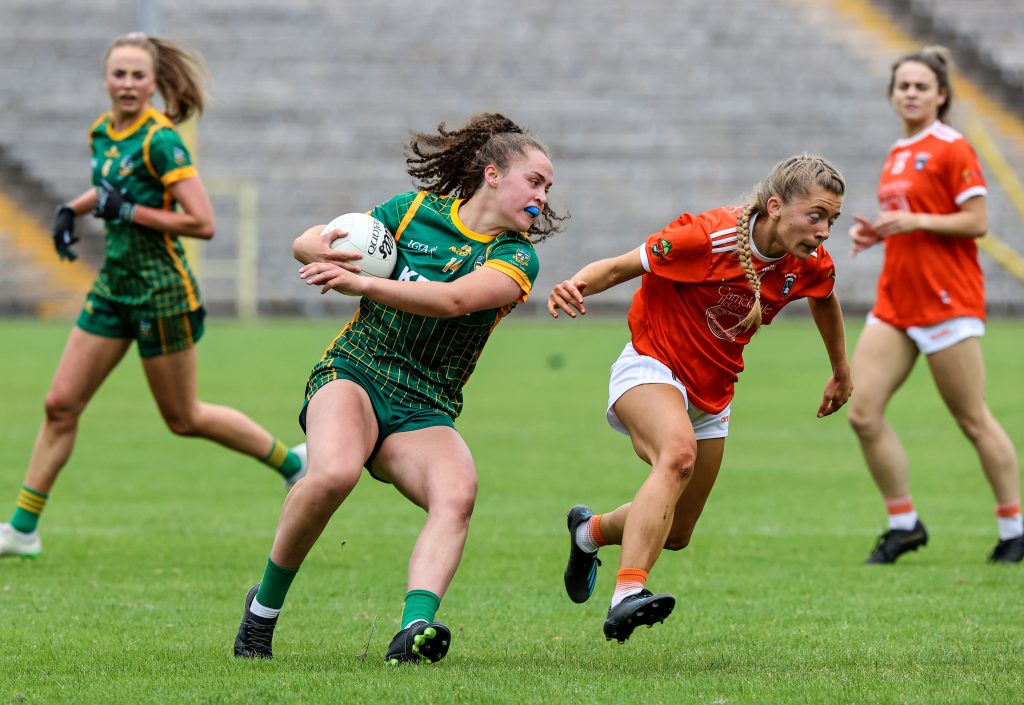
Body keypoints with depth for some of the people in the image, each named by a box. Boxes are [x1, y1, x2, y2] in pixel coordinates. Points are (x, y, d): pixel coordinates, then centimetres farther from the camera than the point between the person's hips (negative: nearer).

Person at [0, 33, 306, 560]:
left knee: (184, 419, 5)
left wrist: (127, 210, -21)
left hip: (160, 289, -7)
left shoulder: (159, 141, -18)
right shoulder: (102, 132, 5)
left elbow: (202, 223, -22)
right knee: (61, 403, 3)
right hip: (113, 284, 7)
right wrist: (73, 210, 9)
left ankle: (292, 463, 24)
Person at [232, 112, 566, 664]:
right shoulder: (418, 209, 5)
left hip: (423, 412, 1)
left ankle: (415, 628, -48)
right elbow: (305, 243, 12)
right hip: (354, 374, -1)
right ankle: (264, 606, -13)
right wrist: (324, 253, -13)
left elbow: (453, 300, -19)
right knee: (334, 473, -33)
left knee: (458, 493, -31)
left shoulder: (516, 257, 2)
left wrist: (361, 284, -28)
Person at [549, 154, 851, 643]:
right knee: (678, 454, -40)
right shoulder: (708, 236, -26)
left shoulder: (811, 265, -8)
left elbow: (825, 300, 17)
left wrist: (841, 372, 29)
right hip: (651, 368, -7)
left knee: (675, 536, 15)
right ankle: (627, 594, -48)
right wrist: (576, 286, -40)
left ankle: (590, 531, 48)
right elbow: (620, 267, -19)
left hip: (712, 395, 7)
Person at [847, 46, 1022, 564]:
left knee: (972, 419, -1)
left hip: (946, 302, -8)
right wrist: (875, 232, 7)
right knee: (863, 412, -3)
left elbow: (976, 221, -13)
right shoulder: (897, 153, 16)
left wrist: (914, 221, -21)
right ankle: (903, 524, 6)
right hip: (896, 301, 8)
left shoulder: (952, 149, -8)